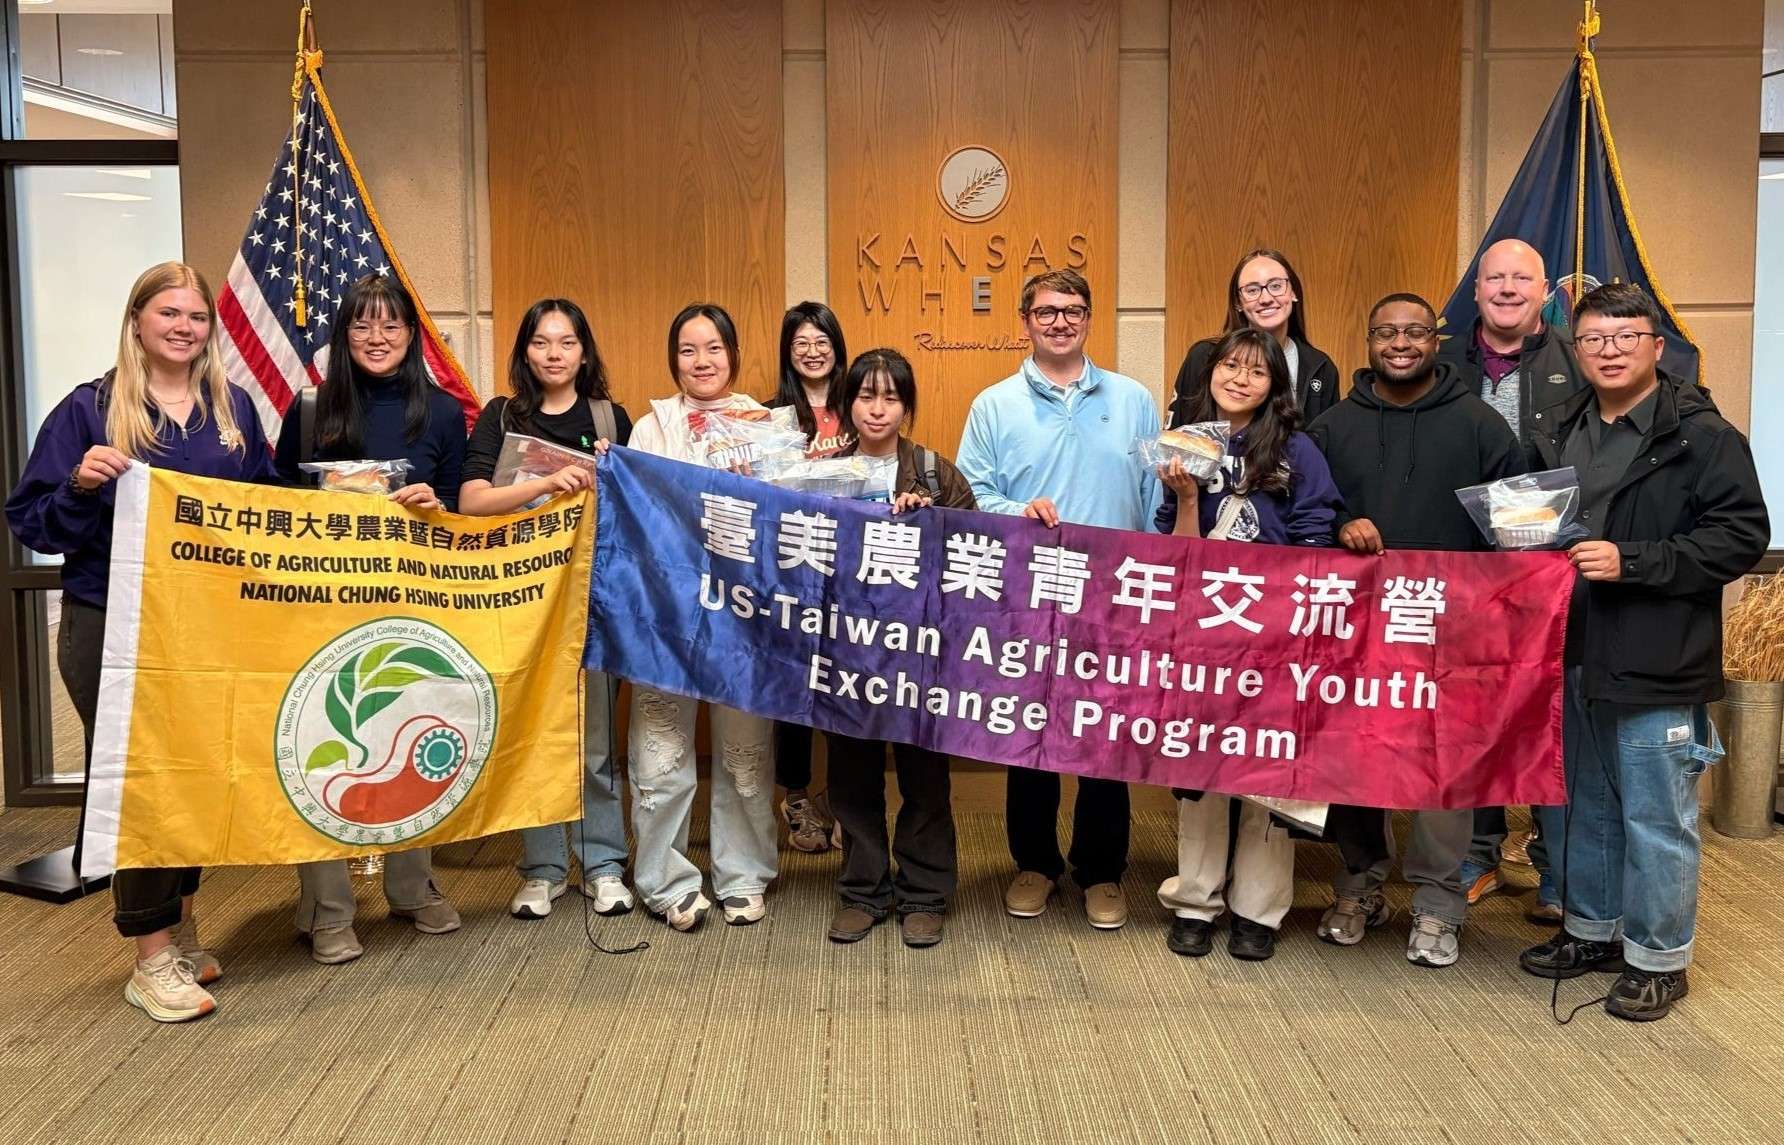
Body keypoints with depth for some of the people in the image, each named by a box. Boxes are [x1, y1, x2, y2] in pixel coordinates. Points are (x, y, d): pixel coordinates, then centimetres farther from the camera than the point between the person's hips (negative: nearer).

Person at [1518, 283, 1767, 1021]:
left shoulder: (1702, 435, -8)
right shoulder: (1557, 432, 12)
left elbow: (1743, 536, -14)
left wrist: (1632, 562, -21)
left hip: (1657, 666, -6)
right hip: (1569, 656, 7)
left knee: (1655, 818, 4)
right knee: (1575, 806, 17)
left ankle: (1658, 958, 20)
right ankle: (1591, 930, 34)